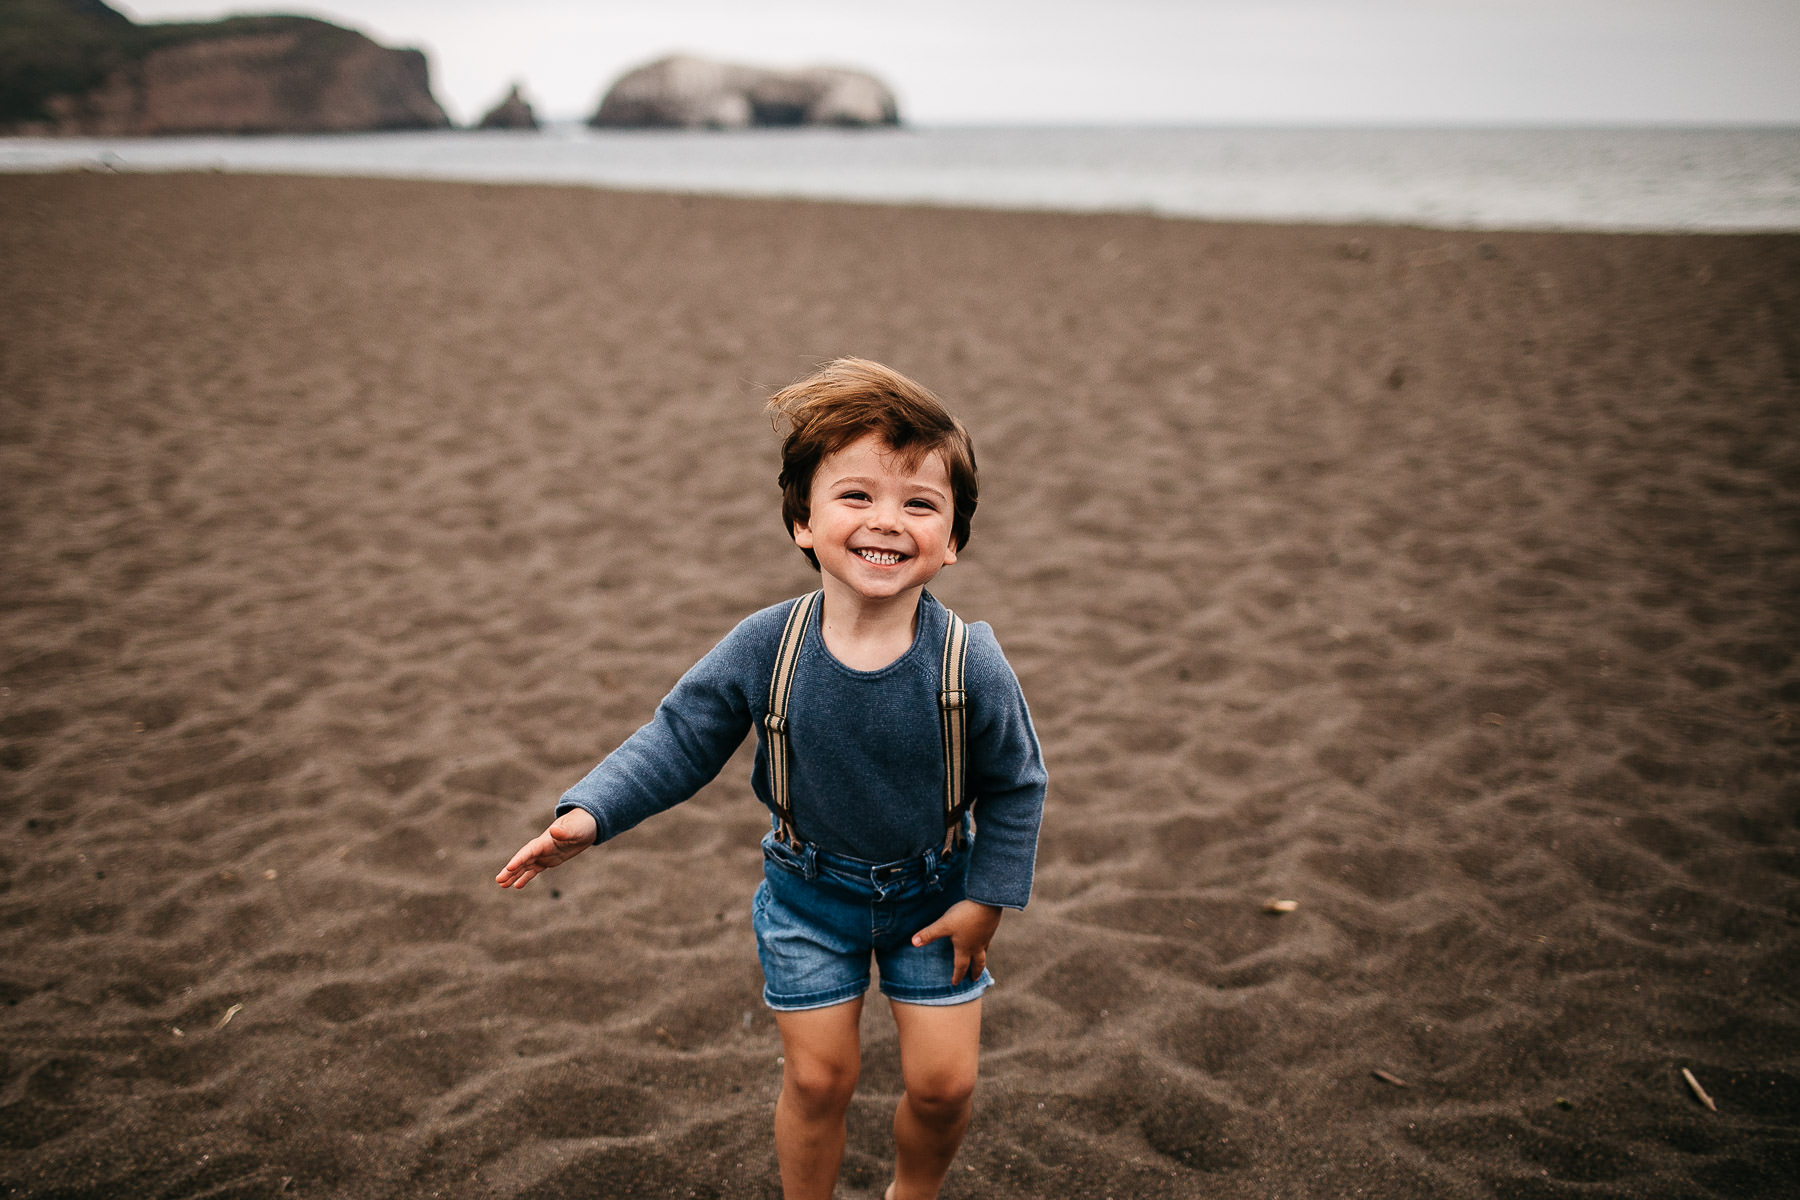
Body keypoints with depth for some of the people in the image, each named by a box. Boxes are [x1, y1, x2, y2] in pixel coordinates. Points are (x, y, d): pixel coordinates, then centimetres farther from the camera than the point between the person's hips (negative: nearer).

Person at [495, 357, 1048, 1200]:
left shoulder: (970, 663, -25)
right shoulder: (764, 649, -22)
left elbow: (1016, 785, -9)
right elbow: (680, 739, -9)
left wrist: (987, 898, -7)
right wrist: (590, 815, -20)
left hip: (934, 891, 0)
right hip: (812, 887, 0)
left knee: (942, 1081, 6)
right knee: (818, 1077, 9)